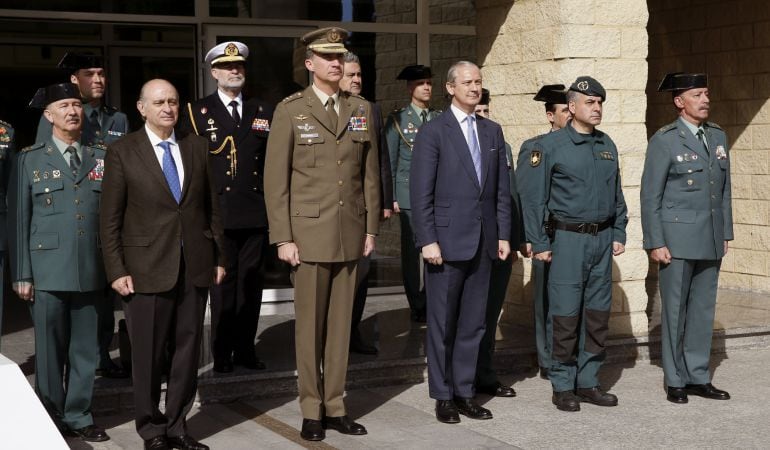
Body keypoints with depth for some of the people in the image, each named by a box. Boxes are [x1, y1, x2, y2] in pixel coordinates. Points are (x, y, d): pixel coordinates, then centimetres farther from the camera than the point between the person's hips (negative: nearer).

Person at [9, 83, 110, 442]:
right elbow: (18, 221, 2)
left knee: (85, 350, 7)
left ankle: (78, 417, 18)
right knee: (50, 351, 4)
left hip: (90, 273, 2)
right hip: (48, 273, -2)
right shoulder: (30, 160, 4)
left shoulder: (100, 159, 11)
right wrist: (21, 275, -4)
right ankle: (50, 421, 17)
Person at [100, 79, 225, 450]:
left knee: (187, 350, 8)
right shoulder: (122, 152, -1)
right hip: (147, 267, -3)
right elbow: (110, 218, -2)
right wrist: (117, 270, -8)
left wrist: (219, 257, 8)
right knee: (148, 354, 5)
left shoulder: (197, 147, 9)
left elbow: (211, 206, 11)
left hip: (195, 266, 3)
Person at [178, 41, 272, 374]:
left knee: (251, 282, 7)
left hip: (256, 212, 3)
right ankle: (222, 353, 9)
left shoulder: (263, 111, 13)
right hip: (218, 213, -3)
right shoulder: (196, 112, 4)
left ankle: (245, 349, 16)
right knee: (222, 283, 0)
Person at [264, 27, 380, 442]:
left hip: (350, 234, 3)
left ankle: (335, 407, 17)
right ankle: (311, 411, 12)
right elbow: (275, 179, -4)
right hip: (309, 233, -3)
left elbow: (370, 173, 12)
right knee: (309, 325, 3)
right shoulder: (290, 110, -1)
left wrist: (371, 228, 7)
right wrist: (282, 238, -9)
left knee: (340, 324, 8)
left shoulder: (361, 109, 10)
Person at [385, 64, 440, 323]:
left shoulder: (440, 119, 13)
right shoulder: (397, 119, 6)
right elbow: (389, 161, 4)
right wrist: (391, 198, -2)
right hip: (409, 195, -2)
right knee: (412, 252, 0)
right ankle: (417, 306, 8)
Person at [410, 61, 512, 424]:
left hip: (483, 243, 5)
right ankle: (443, 396, 13)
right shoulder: (433, 131, -4)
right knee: (442, 323, 4)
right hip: (447, 240, -5)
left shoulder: (492, 131, 12)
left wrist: (504, 234, 7)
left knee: (473, 323, 9)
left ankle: (464, 391, 18)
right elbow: (420, 192, -8)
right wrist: (427, 240, -14)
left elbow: (502, 188, 13)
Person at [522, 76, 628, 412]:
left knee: (598, 314, 8)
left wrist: (619, 233, 10)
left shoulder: (607, 146, 12)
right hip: (567, 239, -5)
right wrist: (539, 243, -9)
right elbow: (534, 198, -6)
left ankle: (588, 382, 18)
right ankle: (562, 387, 7)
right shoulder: (551, 146, -6)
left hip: (602, 239, 6)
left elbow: (617, 195, 18)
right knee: (565, 317, -3)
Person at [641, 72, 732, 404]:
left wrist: (726, 234, 12)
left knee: (703, 309, 9)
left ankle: (698, 377, 18)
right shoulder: (664, 140, -7)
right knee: (675, 311, 2)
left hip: (710, 240, 5)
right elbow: (650, 196, -8)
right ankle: (675, 380, 12)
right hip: (678, 239, -5)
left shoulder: (718, 136, 10)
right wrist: (655, 243, -12)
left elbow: (724, 190, 15)